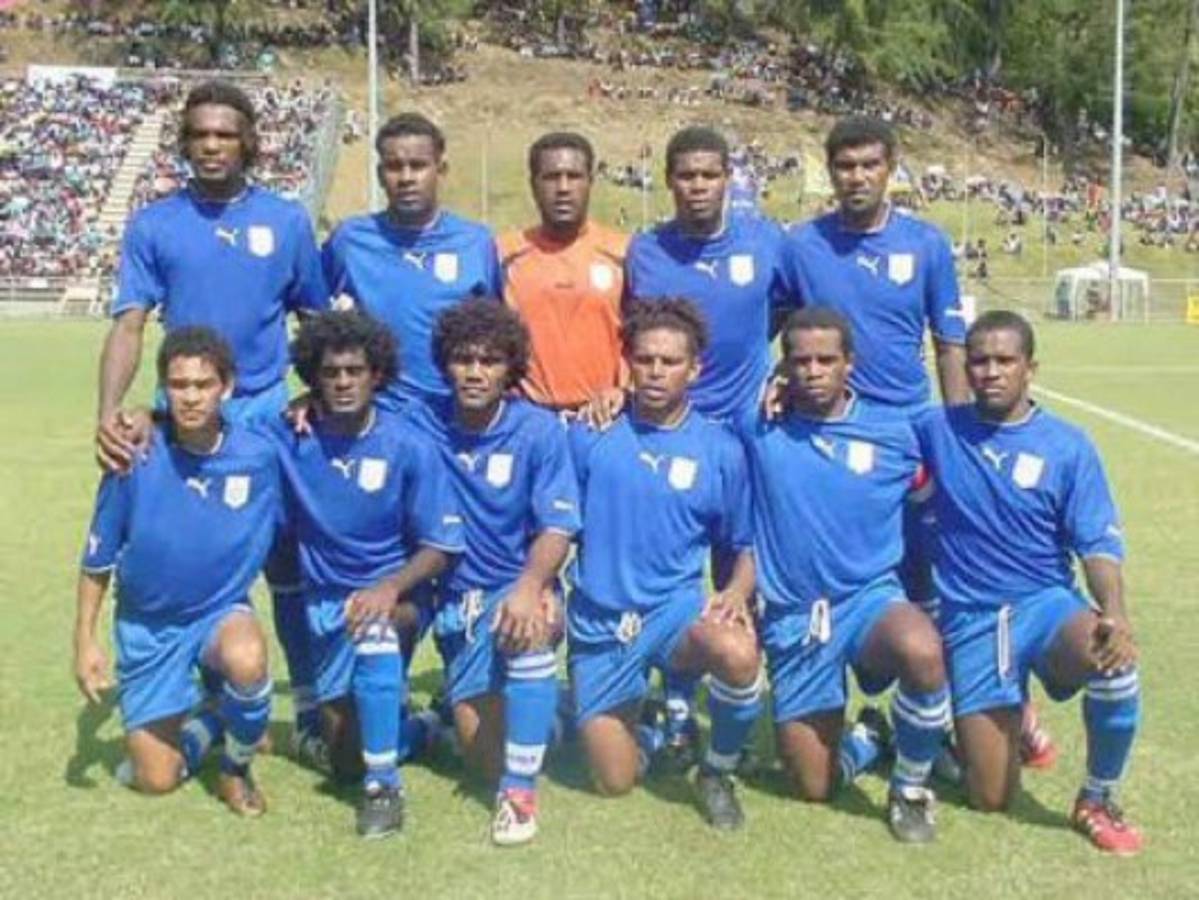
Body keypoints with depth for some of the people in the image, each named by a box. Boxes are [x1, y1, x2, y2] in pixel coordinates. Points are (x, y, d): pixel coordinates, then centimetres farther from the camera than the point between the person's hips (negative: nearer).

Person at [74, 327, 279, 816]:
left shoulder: (259, 456, -16)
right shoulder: (135, 460, -18)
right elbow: (98, 559, -5)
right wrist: (85, 641, -4)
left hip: (223, 611, 0)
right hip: (148, 625, 1)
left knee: (246, 660, -37)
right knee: (156, 779, 0)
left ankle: (236, 769, -6)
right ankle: (208, 723, 34)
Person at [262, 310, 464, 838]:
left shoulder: (408, 447, -14)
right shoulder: (287, 437, -10)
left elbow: (440, 546, -11)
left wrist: (391, 588, -29)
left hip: (397, 592, -3)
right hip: (327, 598, 3)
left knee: (374, 625, -39)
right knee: (344, 757, 2)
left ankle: (384, 786, -27)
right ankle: (401, 726, 37)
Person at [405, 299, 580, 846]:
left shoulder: (540, 430, -7)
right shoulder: (421, 425, -2)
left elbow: (557, 528, -14)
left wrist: (528, 587, -31)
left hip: (521, 586, -2)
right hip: (460, 596, 2)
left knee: (530, 623, -40)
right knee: (486, 754, -9)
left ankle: (520, 790, -27)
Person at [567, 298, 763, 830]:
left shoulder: (720, 450, -1)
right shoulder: (589, 436, -2)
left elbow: (744, 545, 7)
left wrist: (737, 592, -12)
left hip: (678, 607, 0)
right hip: (599, 621, 1)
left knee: (739, 654, -35)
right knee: (615, 782, -1)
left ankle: (718, 772, -4)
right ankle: (647, 731, 37)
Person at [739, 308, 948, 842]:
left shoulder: (892, 435, -1)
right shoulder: (758, 430, -2)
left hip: (870, 598, -1)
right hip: (791, 616, 1)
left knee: (922, 652, -37)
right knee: (813, 786, 0)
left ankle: (911, 789, -9)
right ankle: (870, 739, 36)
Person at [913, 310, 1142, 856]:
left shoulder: (1067, 446, -3)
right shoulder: (937, 430, 0)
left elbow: (1098, 543, -6)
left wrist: (1116, 614, -26)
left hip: (1046, 601, 0)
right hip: (970, 617, 1)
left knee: (1114, 660, -37)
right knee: (991, 798, -4)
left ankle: (1096, 801, -10)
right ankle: (1009, 722, 34)